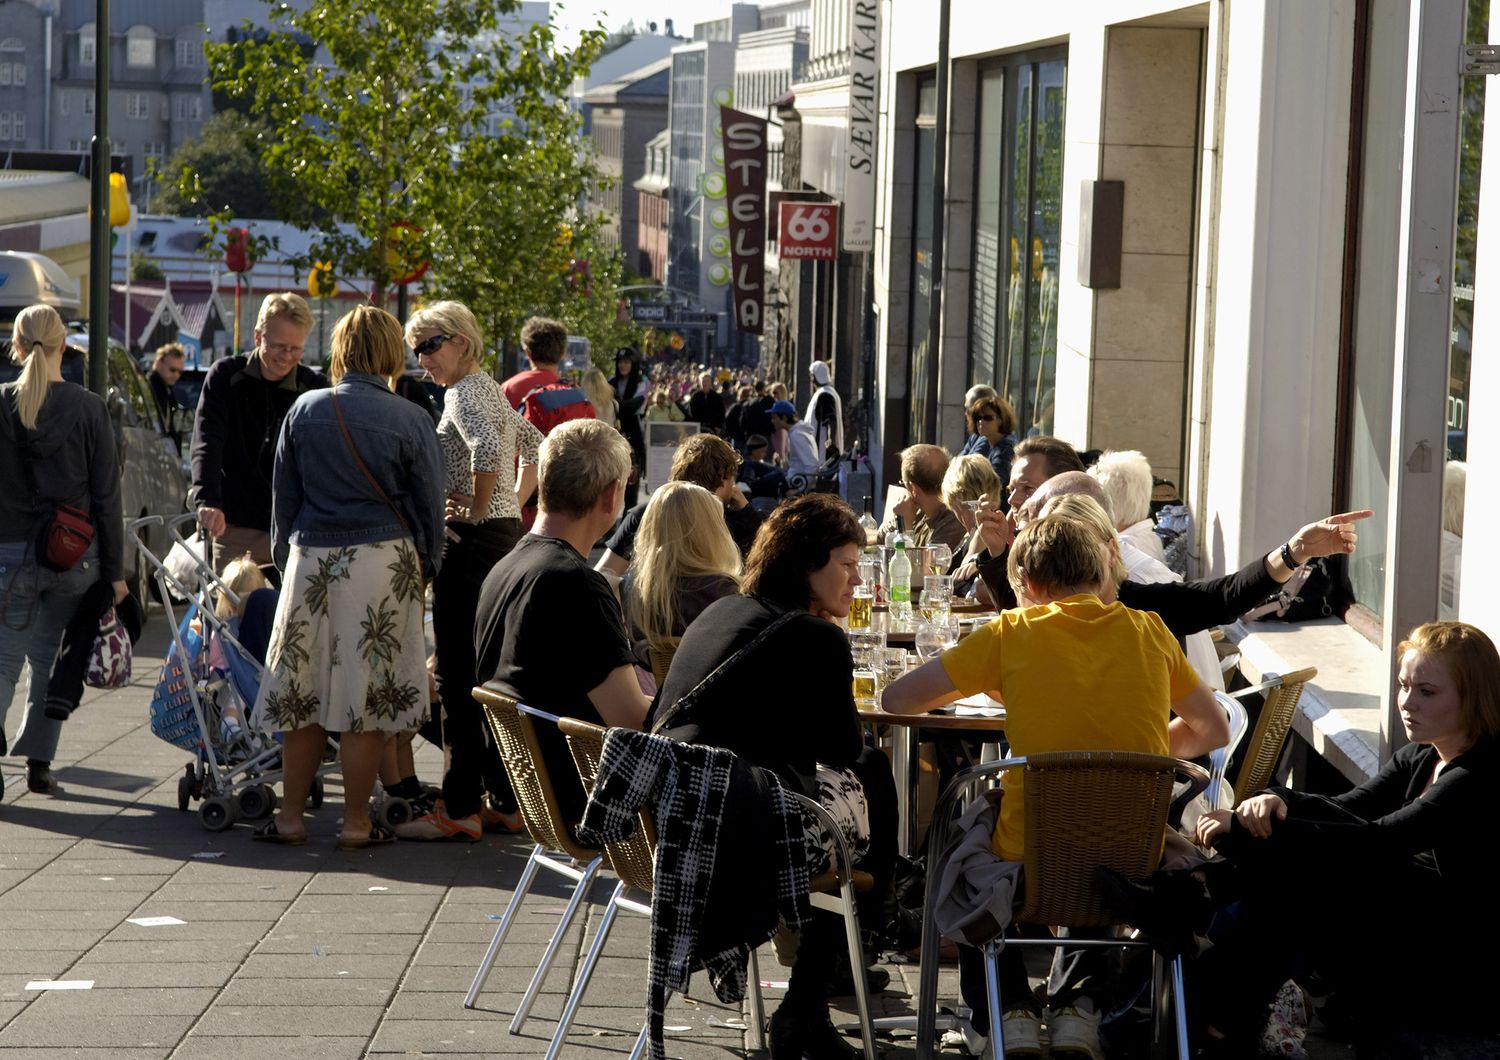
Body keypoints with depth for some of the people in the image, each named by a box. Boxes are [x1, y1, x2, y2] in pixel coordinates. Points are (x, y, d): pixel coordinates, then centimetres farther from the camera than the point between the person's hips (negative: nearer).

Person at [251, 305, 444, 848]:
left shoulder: (304, 411, 2)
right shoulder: (411, 421, -4)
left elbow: (283, 496, 9)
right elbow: (429, 505, 2)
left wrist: (285, 557, 19)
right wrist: (425, 569, 14)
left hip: (311, 559, 2)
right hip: (383, 561, -2)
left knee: (302, 694, 10)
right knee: (368, 696, 3)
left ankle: (290, 816, 15)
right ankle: (356, 822, 7)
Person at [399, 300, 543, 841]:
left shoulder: (464, 392, -11)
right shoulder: (493, 390, 17)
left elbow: (488, 449, -30)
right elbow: (536, 447, 30)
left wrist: (476, 509, -18)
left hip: (471, 541, -10)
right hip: (507, 536, 10)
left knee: (458, 679, -6)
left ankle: (460, 807, -5)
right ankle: (506, 800, 15)